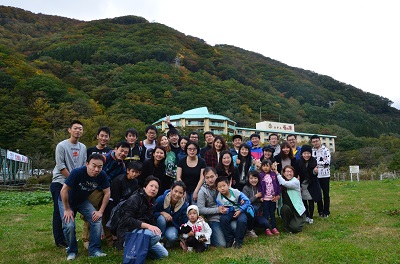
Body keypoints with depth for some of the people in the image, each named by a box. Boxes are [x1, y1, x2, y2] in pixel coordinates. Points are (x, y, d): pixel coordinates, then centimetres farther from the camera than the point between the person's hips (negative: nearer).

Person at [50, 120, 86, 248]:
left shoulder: (83, 147, 7)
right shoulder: (62, 146, -11)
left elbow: (84, 165, 9)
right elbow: (60, 166, -14)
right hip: (60, 183, -6)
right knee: (59, 212, -1)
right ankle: (59, 240, 8)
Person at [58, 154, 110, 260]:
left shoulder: (102, 175, -24)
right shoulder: (77, 172, -35)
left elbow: (107, 193, -12)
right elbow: (64, 191, -28)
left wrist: (101, 211, -14)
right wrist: (67, 209, -18)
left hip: (83, 201, 4)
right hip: (67, 201, -3)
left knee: (97, 220, -13)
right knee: (69, 226, -20)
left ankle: (94, 250, 1)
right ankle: (72, 251, 7)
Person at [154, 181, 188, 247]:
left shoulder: (184, 205, -18)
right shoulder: (161, 199, -23)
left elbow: (183, 223, -11)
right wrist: (162, 213, -30)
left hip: (172, 226, 0)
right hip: (160, 223, 0)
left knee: (172, 237, -33)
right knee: (161, 218, -34)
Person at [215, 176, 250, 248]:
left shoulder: (236, 192, -20)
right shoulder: (219, 198, -14)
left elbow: (247, 201, -13)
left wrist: (240, 211, -20)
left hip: (239, 211, -2)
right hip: (229, 212, 2)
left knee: (241, 220, -33)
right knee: (223, 219, -29)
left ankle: (238, 241, -11)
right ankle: (230, 239, -9)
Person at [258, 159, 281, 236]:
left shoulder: (273, 174, 0)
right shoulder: (260, 176, -7)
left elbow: (277, 185, 3)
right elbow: (259, 187, -6)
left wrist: (278, 195, -1)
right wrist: (260, 196, -11)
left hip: (273, 198, 3)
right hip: (265, 198, -2)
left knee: (272, 213, 13)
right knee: (265, 214, 4)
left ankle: (274, 227, 22)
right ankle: (267, 229, 10)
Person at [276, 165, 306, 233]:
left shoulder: (296, 181, -10)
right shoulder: (282, 182, 3)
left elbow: (285, 183, -28)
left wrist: (277, 173, -22)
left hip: (297, 210, -3)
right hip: (286, 209, 3)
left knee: (294, 228, -19)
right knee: (285, 207, -32)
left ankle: (300, 221, 18)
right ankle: (286, 227, -7)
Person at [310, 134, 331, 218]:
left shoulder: (326, 150, -6)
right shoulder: (311, 151, 7)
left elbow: (327, 162, -17)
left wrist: (315, 162, -11)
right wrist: (321, 162, -11)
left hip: (325, 175, -3)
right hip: (315, 176, 4)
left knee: (326, 194, 5)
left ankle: (326, 211, 16)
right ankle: (320, 211, 23)